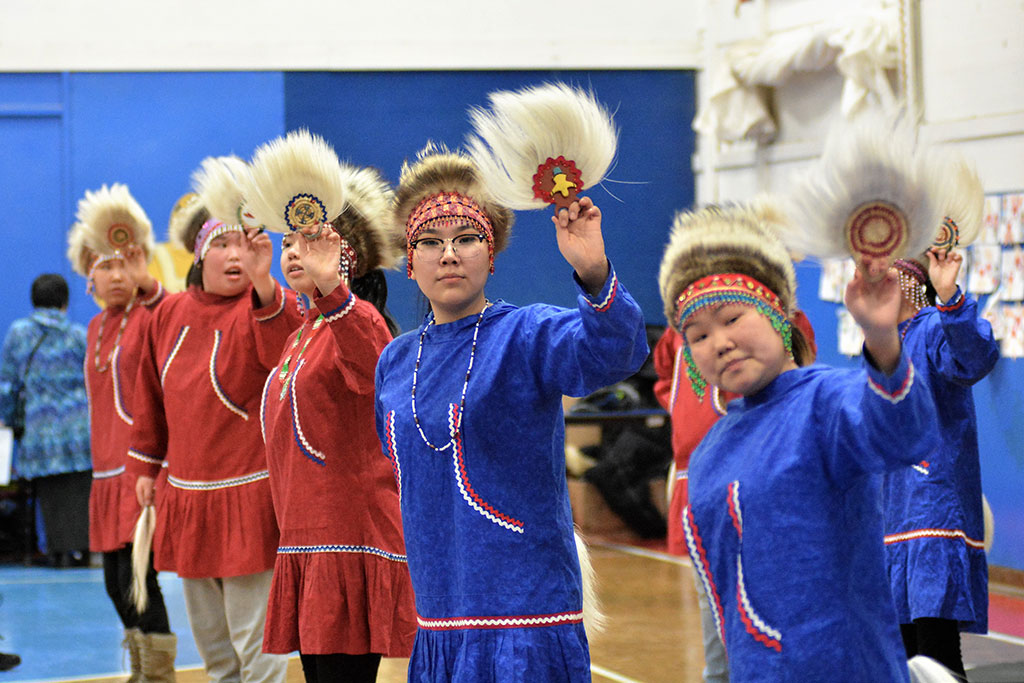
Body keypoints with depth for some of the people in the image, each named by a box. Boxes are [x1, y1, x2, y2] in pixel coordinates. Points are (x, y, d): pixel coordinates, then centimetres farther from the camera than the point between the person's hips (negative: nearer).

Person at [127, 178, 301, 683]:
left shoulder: (268, 307, -9)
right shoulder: (170, 313, 8)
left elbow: (286, 356, -32)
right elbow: (152, 393, 19)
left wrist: (263, 285, -41)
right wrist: (146, 464, 20)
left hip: (248, 496, -6)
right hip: (187, 497, 6)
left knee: (254, 641, -5)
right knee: (209, 636, 17)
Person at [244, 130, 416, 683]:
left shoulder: (356, 320, -11)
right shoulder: (303, 330, 19)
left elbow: (372, 365, -37)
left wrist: (332, 287, -52)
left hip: (351, 542, -10)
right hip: (305, 541, 10)